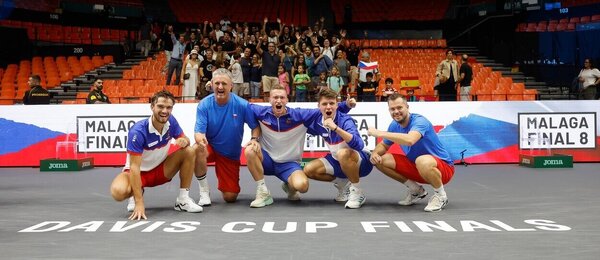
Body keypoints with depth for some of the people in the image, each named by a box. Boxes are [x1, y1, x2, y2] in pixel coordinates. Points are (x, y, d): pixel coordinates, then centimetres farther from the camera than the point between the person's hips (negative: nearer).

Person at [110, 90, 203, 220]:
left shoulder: (171, 121, -13)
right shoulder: (138, 131, -30)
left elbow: (186, 140, 2)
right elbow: (134, 167, -32)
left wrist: (184, 141, -27)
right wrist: (139, 203, -38)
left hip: (160, 170, 5)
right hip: (139, 172, -5)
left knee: (189, 151, -17)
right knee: (118, 191, -36)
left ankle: (183, 200, -9)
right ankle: (136, 196, 3)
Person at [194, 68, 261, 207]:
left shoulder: (241, 105, -17)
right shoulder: (204, 105, -17)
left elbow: (255, 126, -5)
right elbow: (199, 132, -22)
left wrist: (254, 139, -26)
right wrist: (200, 139, -47)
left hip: (231, 155, 0)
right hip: (210, 148, 0)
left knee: (230, 198, -3)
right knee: (197, 150, -38)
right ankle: (204, 191, -15)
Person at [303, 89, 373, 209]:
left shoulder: (345, 120, -25)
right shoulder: (317, 122, -6)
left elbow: (358, 144, -42)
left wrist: (336, 128, -48)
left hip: (361, 161, -7)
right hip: (338, 161, 7)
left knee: (343, 153, -39)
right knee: (309, 170, -8)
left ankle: (357, 193, -18)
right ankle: (343, 183, 12)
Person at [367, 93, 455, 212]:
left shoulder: (419, 121, -24)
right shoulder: (394, 125, -1)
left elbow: (410, 140, -45)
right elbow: (384, 145, 12)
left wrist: (380, 133, -39)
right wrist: (375, 153, -13)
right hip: (415, 166, 8)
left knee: (422, 161, -42)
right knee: (380, 160, -5)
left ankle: (441, 196, -11)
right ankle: (416, 190, 10)